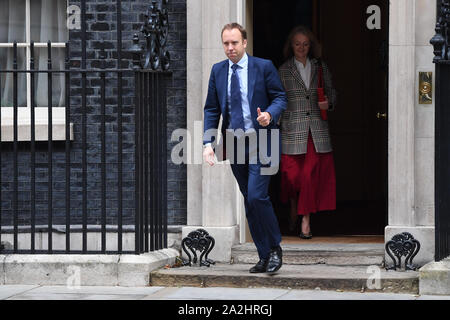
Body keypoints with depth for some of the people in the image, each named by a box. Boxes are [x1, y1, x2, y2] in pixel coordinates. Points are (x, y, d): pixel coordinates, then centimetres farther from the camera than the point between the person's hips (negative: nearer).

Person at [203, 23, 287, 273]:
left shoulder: (264, 67, -3)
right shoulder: (218, 71, 8)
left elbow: (280, 98, 0)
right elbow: (211, 109, 9)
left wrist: (270, 114, -22)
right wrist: (208, 143, -2)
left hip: (261, 142, -5)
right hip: (235, 144, 5)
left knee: (256, 196, -17)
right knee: (250, 202, 7)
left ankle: (274, 248, 0)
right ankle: (265, 257, 14)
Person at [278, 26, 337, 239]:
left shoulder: (320, 67, 10)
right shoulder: (284, 70, 5)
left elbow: (331, 91, 17)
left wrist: (328, 103, -4)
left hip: (317, 128, 1)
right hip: (293, 128, -1)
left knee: (312, 174, -6)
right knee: (293, 173, 0)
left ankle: (306, 220, -3)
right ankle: (294, 210, 28)